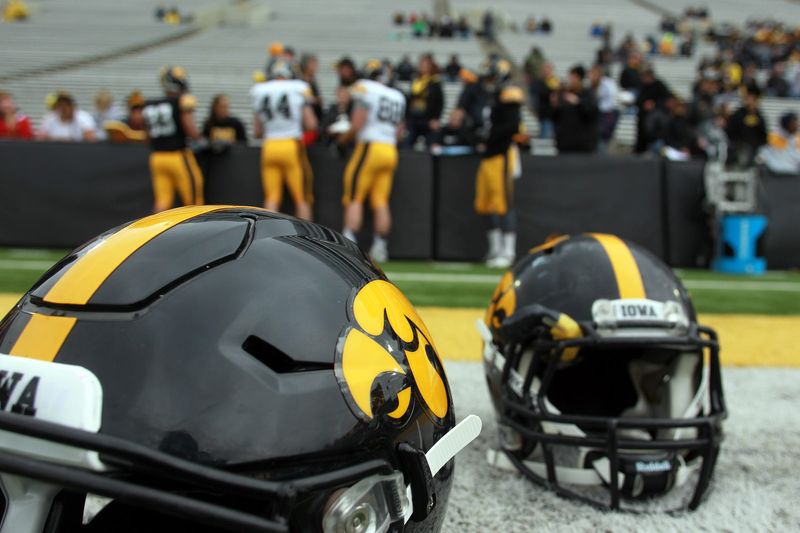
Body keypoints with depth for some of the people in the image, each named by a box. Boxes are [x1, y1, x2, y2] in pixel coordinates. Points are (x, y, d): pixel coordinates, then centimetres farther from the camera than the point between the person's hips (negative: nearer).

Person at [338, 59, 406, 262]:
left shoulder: (365, 89, -4)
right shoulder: (398, 97, 16)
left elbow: (357, 126, -11)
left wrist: (342, 140, 4)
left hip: (370, 147, -6)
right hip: (391, 150, 6)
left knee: (354, 198, -3)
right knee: (381, 202, 7)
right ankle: (380, 248, 7)